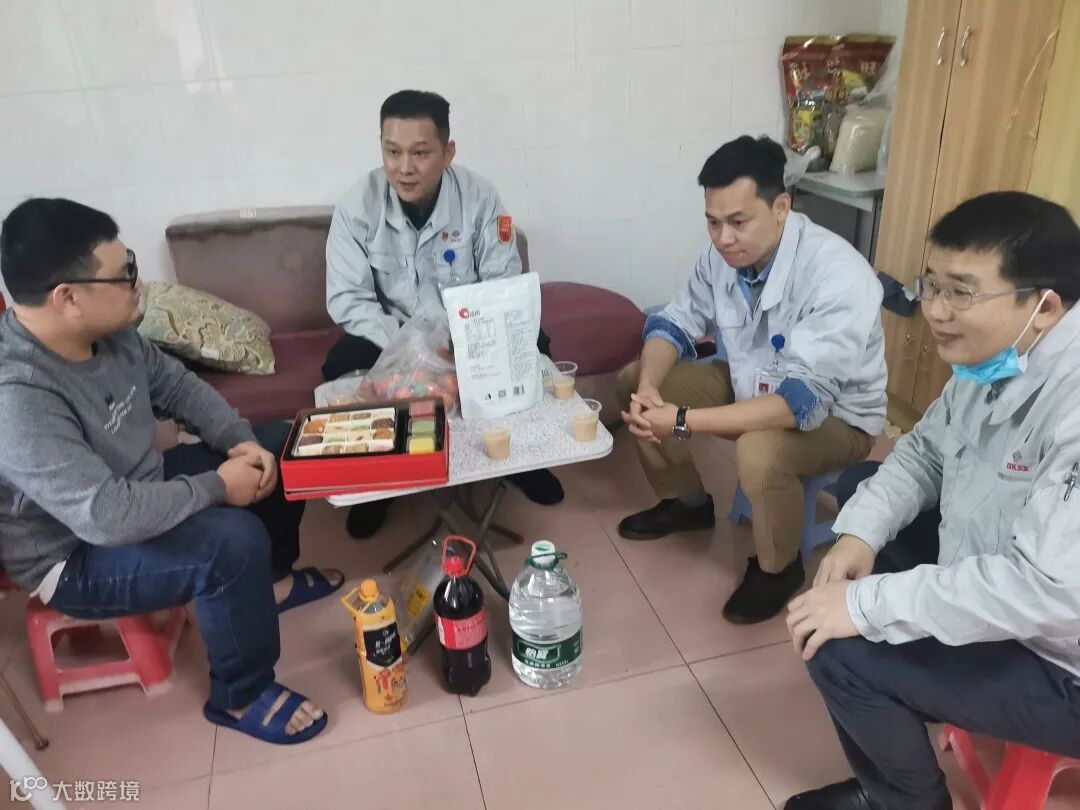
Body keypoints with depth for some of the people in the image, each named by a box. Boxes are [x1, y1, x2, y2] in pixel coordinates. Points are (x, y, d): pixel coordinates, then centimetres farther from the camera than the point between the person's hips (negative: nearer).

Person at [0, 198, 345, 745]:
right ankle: (241, 696, -7)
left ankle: (271, 579, 26)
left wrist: (241, 441, -10)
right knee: (235, 540, -32)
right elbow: (108, 516, -39)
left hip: (139, 486, 9)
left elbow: (176, 386, 6)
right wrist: (217, 486, -27)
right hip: (77, 556, -9)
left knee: (279, 447, 7)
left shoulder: (108, 332, -9)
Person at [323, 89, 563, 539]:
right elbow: (347, 299, -17)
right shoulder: (357, 206, -16)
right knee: (341, 366, -27)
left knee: (531, 348, -24)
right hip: (392, 335, 0)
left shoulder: (479, 197, -15)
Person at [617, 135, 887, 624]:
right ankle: (687, 503, 20)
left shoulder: (839, 278, -34)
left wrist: (682, 421, -44)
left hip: (834, 415, -7)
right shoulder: (724, 253, -13)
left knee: (759, 452, -38)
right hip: (754, 383, 7)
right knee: (632, 383, 0)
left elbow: (803, 401, -41)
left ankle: (778, 568, -5)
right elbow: (677, 321, -3)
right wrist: (649, 387, -24)